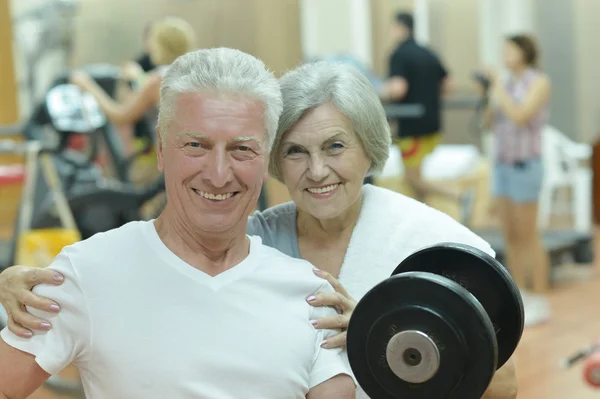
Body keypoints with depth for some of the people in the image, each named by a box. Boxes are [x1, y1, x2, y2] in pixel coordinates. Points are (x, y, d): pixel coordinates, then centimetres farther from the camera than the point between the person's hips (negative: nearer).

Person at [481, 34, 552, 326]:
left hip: (524, 165, -7)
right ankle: (519, 298, 18)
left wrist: (499, 88, -14)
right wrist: (487, 96, 0)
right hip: (502, 163, 7)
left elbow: (520, 116, -20)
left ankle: (540, 302, 4)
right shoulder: (506, 83, 11)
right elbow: (491, 124, 13)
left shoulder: (538, 82, -7)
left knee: (528, 236, -3)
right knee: (511, 236, 9)